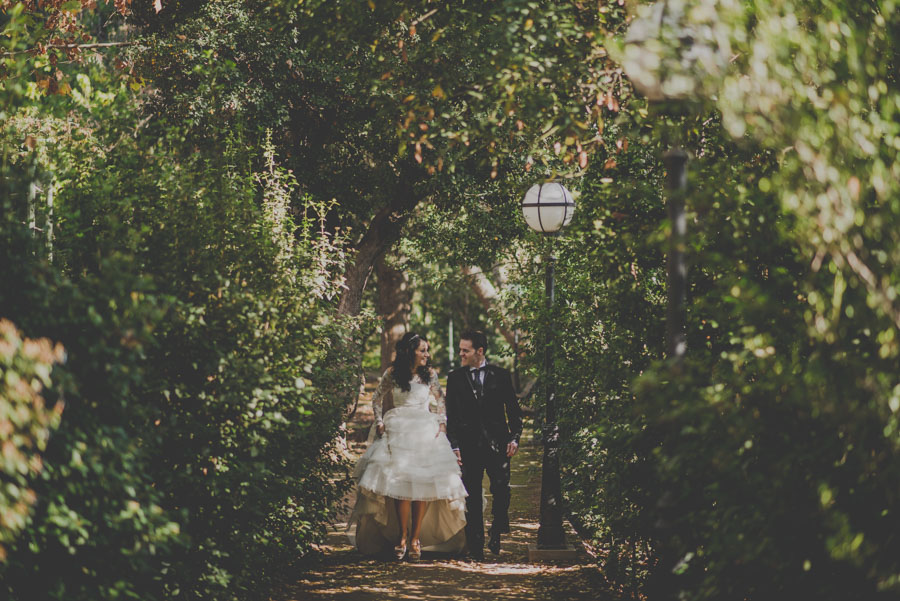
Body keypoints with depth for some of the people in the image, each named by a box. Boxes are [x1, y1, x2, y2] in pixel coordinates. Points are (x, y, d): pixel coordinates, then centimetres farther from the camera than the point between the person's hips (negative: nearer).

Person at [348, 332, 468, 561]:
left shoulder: (430, 375, 8)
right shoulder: (392, 374, 3)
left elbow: (440, 401, 17)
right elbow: (377, 399, 14)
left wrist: (441, 422, 4)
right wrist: (379, 421, 3)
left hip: (426, 433, 2)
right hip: (398, 431, -2)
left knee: (424, 483, -7)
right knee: (400, 481, -11)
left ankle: (415, 537, -2)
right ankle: (402, 537, -5)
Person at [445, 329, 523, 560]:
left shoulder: (500, 375, 4)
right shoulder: (455, 378, 6)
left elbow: (513, 409, 7)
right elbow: (451, 416, 6)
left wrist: (514, 438, -3)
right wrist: (453, 445, -1)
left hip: (497, 443, -1)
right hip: (469, 444, 1)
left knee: (501, 490, -5)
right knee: (472, 497, 2)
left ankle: (496, 533, 18)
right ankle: (475, 546, 9)